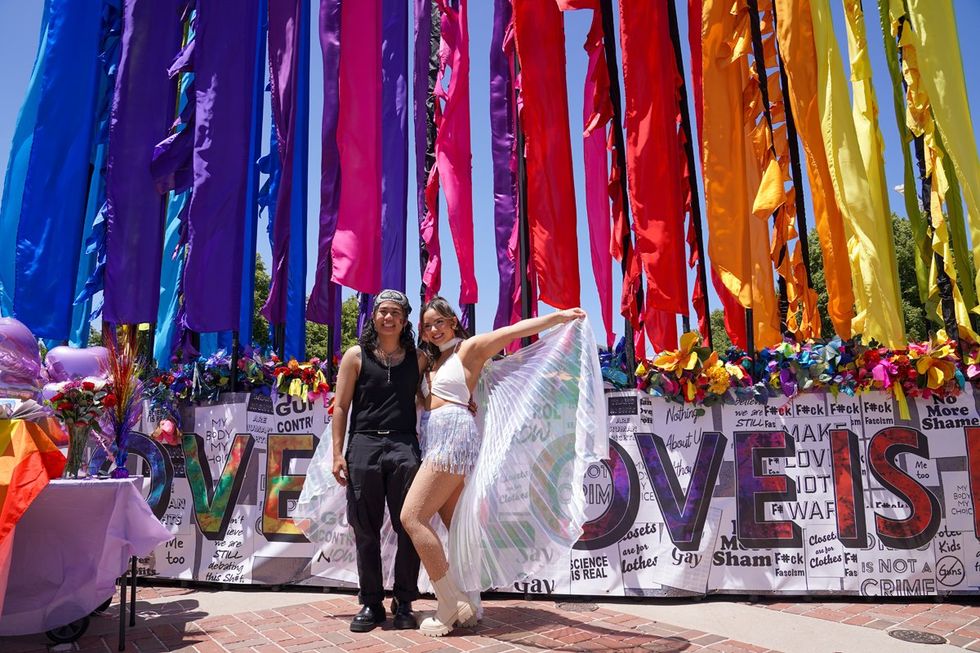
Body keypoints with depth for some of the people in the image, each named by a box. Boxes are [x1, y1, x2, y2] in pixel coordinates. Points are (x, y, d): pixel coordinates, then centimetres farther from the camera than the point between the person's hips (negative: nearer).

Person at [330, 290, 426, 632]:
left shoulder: (418, 358, 11)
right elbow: (341, 406, 4)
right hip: (364, 446, -1)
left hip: (404, 446, 1)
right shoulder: (356, 356, 7)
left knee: (409, 526, 0)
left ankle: (404, 603, 15)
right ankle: (371, 603, 19)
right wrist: (338, 453, -3)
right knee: (366, 529, 6)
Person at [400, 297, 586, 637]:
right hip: (435, 441, 9)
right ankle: (467, 603, 16)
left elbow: (515, 330, -8)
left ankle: (450, 605, -9)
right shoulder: (431, 361, 23)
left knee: (412, 517, -14)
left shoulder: (469, 347, 1)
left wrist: (562, 315, -16)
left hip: (454, 434, -9)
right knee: (454, 523, 8)